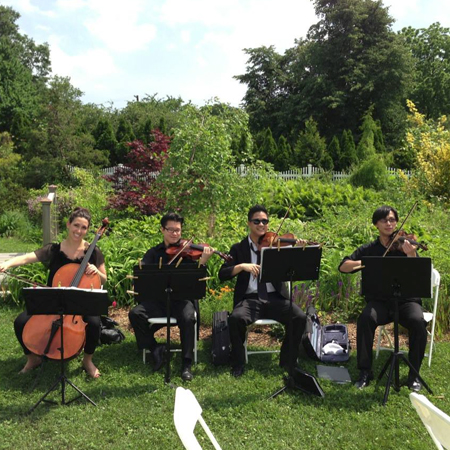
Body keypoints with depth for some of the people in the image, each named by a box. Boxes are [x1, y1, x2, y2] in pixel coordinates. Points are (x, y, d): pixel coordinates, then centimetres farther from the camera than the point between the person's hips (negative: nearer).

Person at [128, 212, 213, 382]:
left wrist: (202, 262, -25)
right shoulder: (153, 253, 13)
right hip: (157, 300, 2)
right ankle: (155, 349, -2)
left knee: (188, 318, -33)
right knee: (135, 314, -23)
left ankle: (186, 364, -18)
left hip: (181, 299, -2)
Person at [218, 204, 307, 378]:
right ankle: (238, 363, -7)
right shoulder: (238, 248, 10)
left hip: (275, 298, 1)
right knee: (235, 318, -31)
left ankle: (288, 363, -2)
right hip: (250, 299, -1)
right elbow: (222, 274, -2)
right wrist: (242, 266, -18)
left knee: (300, 317, -24)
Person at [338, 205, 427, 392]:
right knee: (365, 319, -30)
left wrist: (411, 255, -31)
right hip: (379, 301, 0)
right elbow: (343, 266, 0)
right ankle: (365, 372, -14)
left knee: (418, 322, -30)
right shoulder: (369, 249, 8)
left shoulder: (405, 245, 3)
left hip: (406, 300, 0)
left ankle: (414, 375, -10)